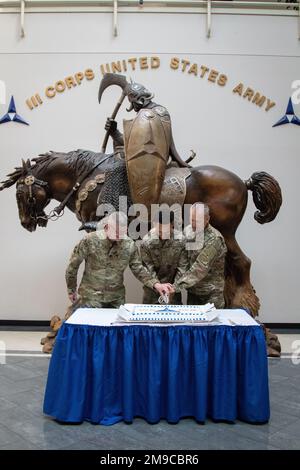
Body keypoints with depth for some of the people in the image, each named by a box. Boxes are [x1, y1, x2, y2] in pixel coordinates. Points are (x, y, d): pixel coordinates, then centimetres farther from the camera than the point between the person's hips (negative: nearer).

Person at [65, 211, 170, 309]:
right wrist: (71, 290, 4)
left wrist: (154, 284, -12)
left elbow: (138, 269, 3)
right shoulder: (90, 240, -12)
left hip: (116, 299, 3)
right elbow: (73, 265, -2)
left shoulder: (129, 245, -4)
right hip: (90, 297, -2)